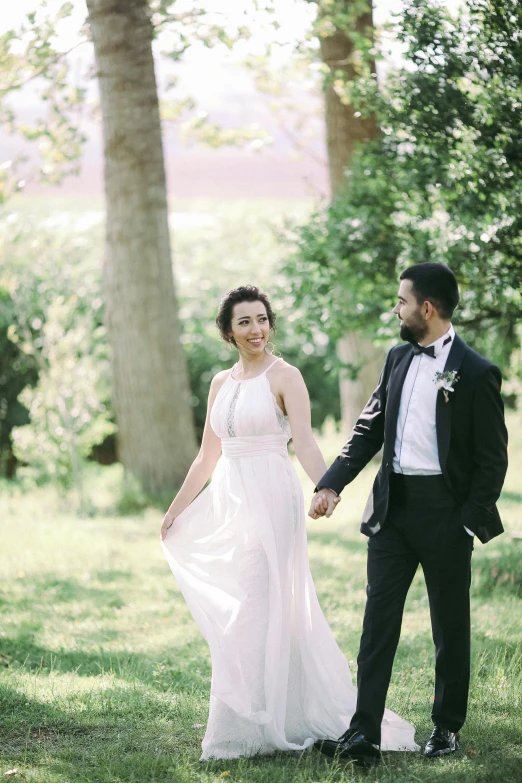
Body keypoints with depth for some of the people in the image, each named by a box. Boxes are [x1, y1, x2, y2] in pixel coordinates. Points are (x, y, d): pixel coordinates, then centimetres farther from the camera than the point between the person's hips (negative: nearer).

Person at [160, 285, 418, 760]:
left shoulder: (285, 377, -5)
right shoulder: (221, 383, 14)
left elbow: (305, 444, -17)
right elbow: (207, 457, 21)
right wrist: (176, 509, 23)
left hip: (271, 501, -7)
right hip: (229, 502, 7)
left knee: (254, 612, -7)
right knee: (231, 609, 8)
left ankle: (244, 729, -2)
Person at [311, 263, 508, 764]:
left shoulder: (475, 373, -10)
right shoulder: (398, 360, 9)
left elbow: (492, 457, -8)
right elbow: (370, 429, 12)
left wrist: (470, 522, -12)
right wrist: (333, 483, 1)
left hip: (444, 511, -5)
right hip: (392, 506, 5)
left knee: (450, 625, 7)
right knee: (378, 619, 1)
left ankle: (447, 728, 20)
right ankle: (364, 732, 0)